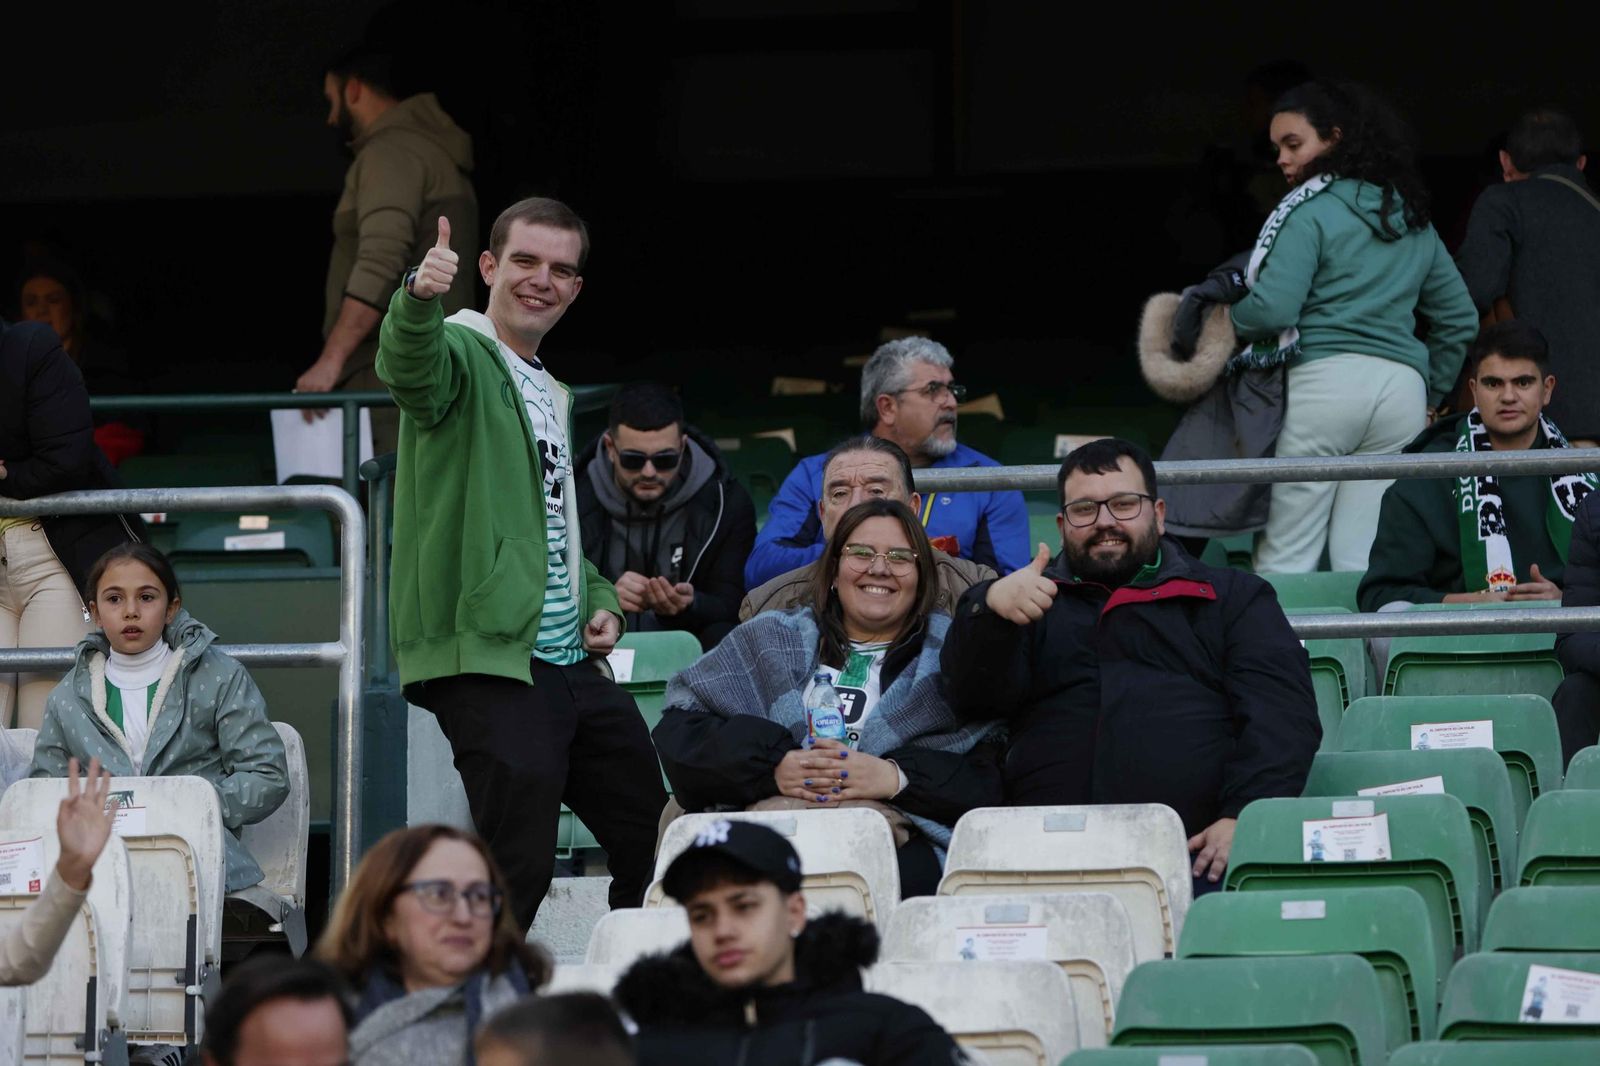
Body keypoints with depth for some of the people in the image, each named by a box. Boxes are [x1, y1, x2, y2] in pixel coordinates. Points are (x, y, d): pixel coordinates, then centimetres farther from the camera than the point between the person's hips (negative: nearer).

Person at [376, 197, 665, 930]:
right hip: (490, 659, -9)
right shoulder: (461, 355, -4)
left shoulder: (552, 395, 23)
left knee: (654, 840, 14)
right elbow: (409, 368, -30)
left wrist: (599, 599, 15)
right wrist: (419, 299, -52)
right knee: (519, 868, -15)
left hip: (573, 663, 9)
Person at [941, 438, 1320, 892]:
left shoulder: (1234, 597, 22)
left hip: (1194, 850, -1)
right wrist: (992, 609, -12)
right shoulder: (1033, 601, 26)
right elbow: (975, 696, 10)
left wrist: (1244, 819, -11)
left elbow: (1283, 713, 7)